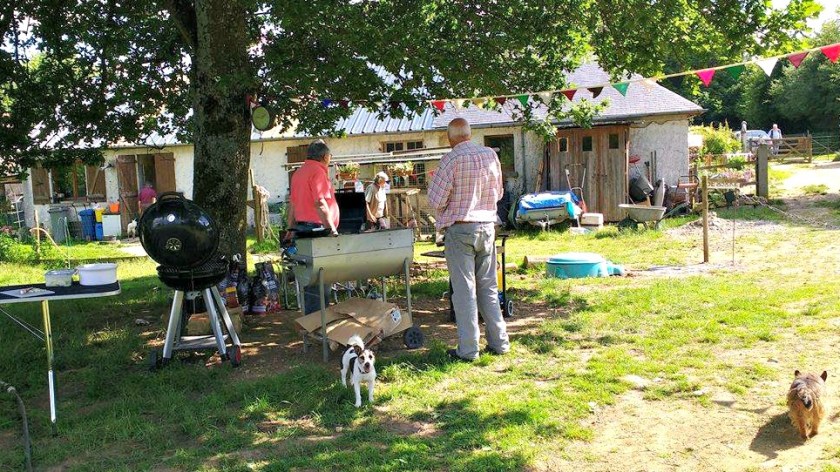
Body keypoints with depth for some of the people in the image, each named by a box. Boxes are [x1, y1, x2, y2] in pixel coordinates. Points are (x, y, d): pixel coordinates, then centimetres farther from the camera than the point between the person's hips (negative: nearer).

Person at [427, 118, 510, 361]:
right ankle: (499, 342, 18)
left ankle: (468, 349, 4)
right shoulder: (491, 155, 3)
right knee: (488, 287, 14)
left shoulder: (452, 159, -13)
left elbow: (436, 201, -12)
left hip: (460, 229, -5)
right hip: (487, 226, 5)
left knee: (464, 290, 0)